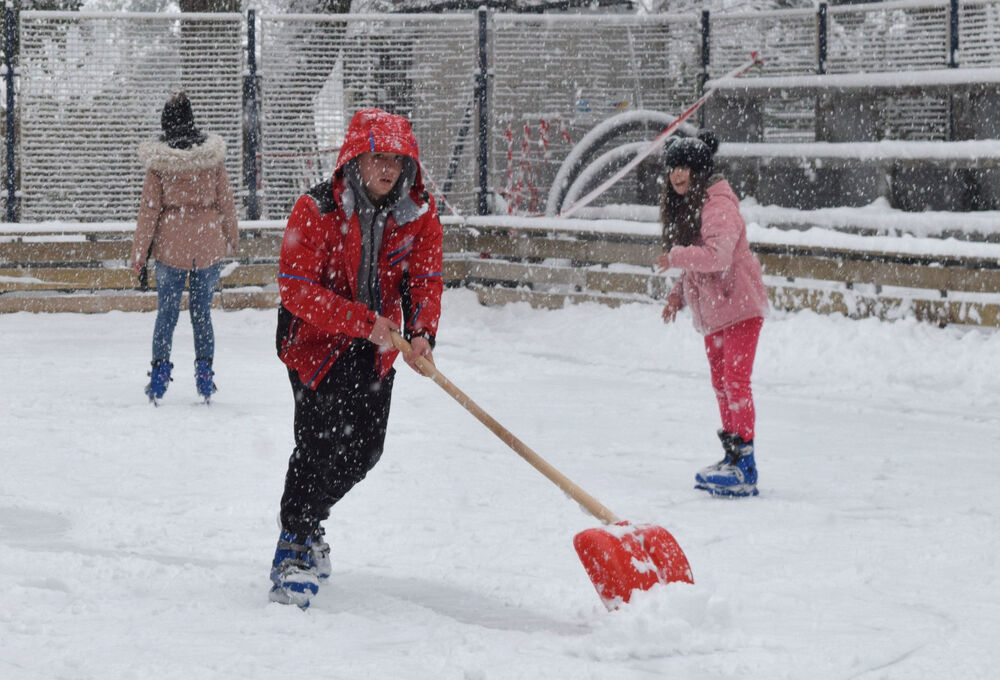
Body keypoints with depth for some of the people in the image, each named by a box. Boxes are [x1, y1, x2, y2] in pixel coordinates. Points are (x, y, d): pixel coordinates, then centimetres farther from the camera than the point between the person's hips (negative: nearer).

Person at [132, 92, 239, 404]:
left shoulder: (158, 161, -8)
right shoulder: (213, 155, -4)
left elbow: (149, 208, -4)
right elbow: (225, 200, 3)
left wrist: (139, 255, 3)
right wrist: (231, 238, 19)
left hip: (171, 243, -1)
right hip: (209, 243, 1)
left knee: (167, 311, 8)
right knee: (202, 310, 10)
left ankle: (160, 370, 3)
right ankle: (204, 375, 9)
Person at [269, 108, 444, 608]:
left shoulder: (419, 215, -8)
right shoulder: (316, 210, -22)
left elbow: (425, 280, -7)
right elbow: (296, 288, -24)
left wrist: (421, 333, -28)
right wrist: (363, 321, -31)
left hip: (376, 348, 5)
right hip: (316, 340, -5)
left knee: (364, 448, 9)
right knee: (320, 439, -16)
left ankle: (307, 518, 34)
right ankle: (294, 547, -4)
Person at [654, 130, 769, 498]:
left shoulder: (718, 204, -17)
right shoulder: (682, 207, 14)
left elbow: (718, 255, -29)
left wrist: (675, 257, -20)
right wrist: (677, 295, 10)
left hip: (739, 305, -10)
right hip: (711, 310, 10)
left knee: (736, 380, -14)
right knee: (721, 383, 13)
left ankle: (744, 463, -16)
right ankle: (732, 457, 22)